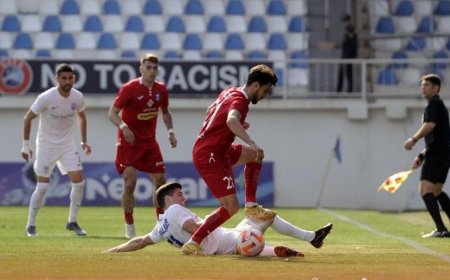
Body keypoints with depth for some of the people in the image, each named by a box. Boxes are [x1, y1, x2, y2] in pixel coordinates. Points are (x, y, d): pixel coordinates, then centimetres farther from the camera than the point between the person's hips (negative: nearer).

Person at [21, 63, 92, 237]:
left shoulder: (77, 97, -6)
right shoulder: (46, 98, -20)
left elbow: (81, 117, 15)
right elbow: (27, 118, -10)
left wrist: (84, 141, 12)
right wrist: (26, 145, -9)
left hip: (67, 144, 4)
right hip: (46, 145, -4)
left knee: (78, 181, -7)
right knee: (43, 185, -8)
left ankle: (72, 222, 8)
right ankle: (31, 225, 6)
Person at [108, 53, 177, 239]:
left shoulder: (161, 90, 1)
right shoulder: (129, 89, -15)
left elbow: (165, 112, 17)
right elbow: (112, 113, -15)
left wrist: (170, 131, 3)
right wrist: (123, 127, -33)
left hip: (149, 142, 5)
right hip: (128, 141, -5)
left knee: (160, 180, 3)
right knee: (130, 182, -13)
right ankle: (129, 227, 0)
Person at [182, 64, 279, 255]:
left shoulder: (230, 92, 11)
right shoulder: (239, 100, -18)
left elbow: (210, 111, 29)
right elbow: (231, 120, -41)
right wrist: (252, 144, -50)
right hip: (210, 155, -10)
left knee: (255, 156, 25)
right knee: (231, 207, -13)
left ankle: (251, 205, 22)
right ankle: (193, 244, -12)